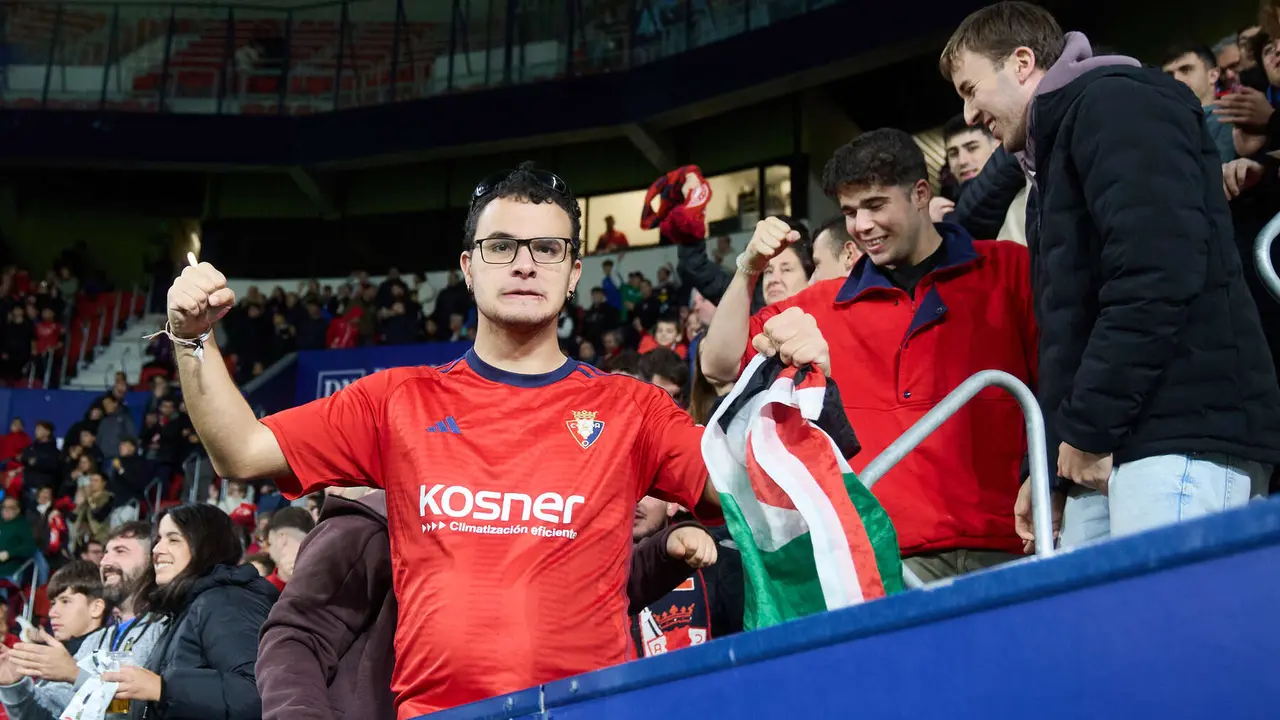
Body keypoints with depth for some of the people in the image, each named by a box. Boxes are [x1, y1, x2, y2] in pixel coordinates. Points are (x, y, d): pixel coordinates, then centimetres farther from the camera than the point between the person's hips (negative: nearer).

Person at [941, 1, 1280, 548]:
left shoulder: (1117, 102, -1)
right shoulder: (1058, 143, 27)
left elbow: (1156, 273, -17)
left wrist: (1088, 426, -14)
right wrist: (1049, 468, 21)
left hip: (1184, 435, -9)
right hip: (1110, 449, 9)